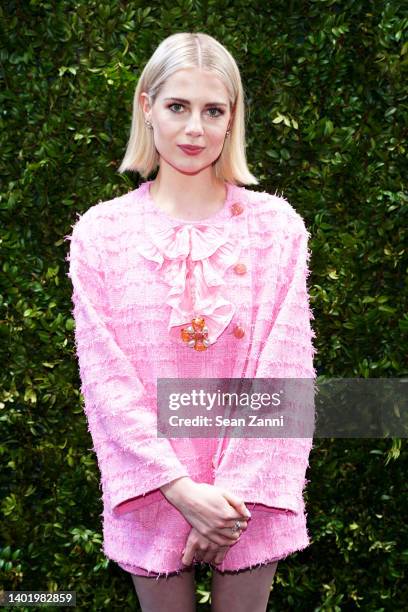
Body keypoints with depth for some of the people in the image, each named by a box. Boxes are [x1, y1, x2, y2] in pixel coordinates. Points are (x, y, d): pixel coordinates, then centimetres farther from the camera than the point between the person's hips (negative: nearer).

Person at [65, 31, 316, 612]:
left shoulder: (276, 225, -3)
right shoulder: (100, 231, -3)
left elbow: (285, 369, -7)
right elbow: (106, 377, -7)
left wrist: (234, 493, -13)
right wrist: (182, 490, -14)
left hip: (250, 492, 0)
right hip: (153, 492, 0)